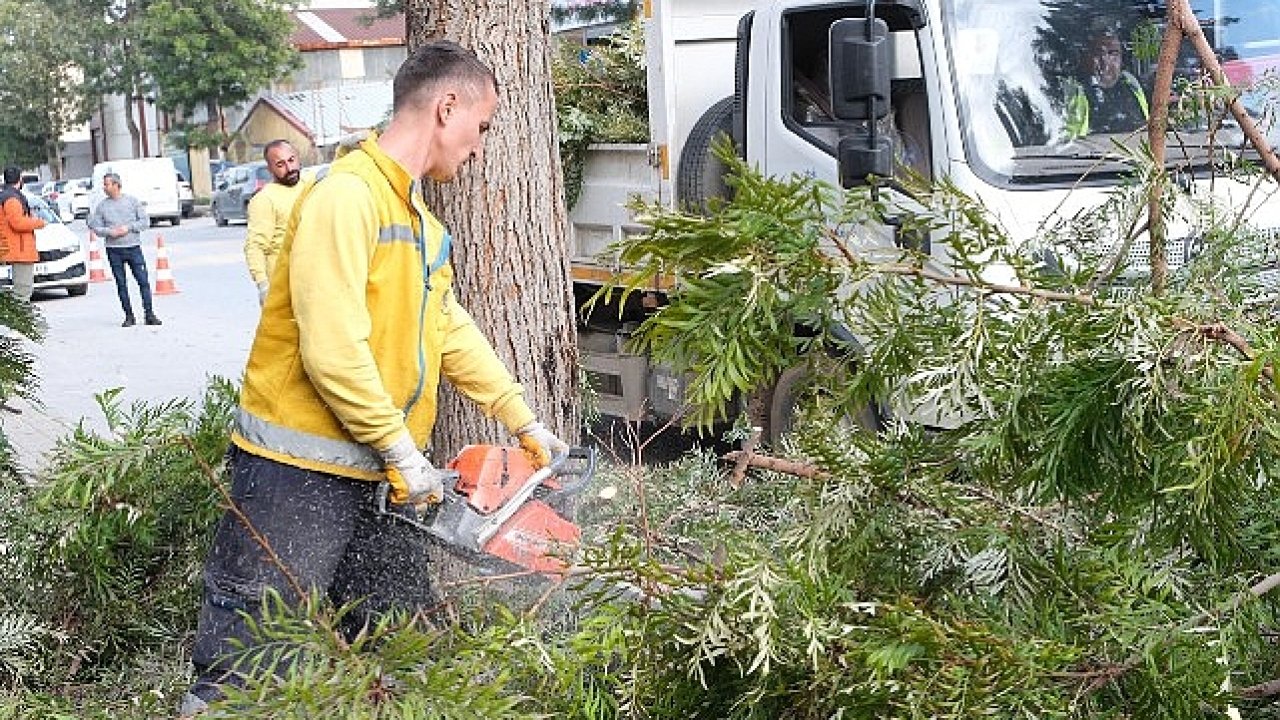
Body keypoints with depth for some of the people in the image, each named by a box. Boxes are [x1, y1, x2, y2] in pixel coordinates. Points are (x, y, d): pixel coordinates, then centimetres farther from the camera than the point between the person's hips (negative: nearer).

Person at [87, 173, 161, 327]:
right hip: (113, 249, 1)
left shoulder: (132, 201, 4)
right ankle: (129, 316, 10)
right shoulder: (102, 206, 7)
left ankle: (149, 314, 0)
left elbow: (145, 221, 2)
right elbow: (96, 227, 7)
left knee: (143, 281, -5)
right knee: (121, 284, 3)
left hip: (133, 247, -1)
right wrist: (110, 232, -11)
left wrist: (128, 228, -11)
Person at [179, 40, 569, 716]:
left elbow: (450, 332, 20)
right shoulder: (346, 196, -16)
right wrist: (403, 451, -15)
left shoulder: (421, 222, 14)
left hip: (381, 477, 9)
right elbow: (333, 351, -22)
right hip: (298, 476, -9)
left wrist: (525, 422, 19)